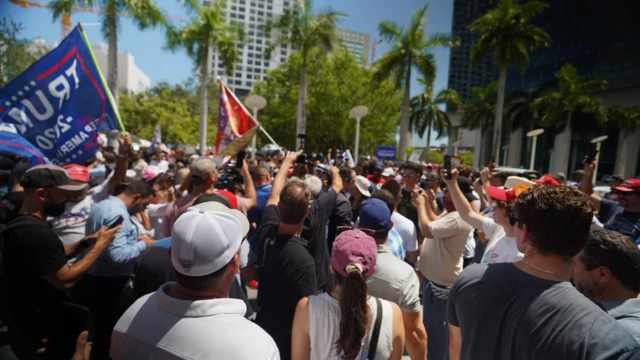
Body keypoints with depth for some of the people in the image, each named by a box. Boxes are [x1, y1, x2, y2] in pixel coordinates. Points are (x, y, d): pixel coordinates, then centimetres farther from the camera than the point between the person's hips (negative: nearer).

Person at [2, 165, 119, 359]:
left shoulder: (24, 224, 3)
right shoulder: (34, 232, -30)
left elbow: (55, 258, 10)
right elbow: (65, 280, -29)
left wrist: (85, 242, 0)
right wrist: (100, 246, -22)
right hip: (36, 333, -9)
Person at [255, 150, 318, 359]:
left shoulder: (266, 232, -14)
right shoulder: (302, 259, -34)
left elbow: (273, 197, 5)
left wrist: (286, 164, 18)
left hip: (263, 326, 6)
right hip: (288, 338, -6)